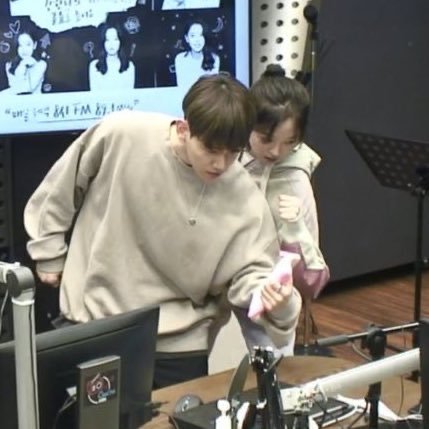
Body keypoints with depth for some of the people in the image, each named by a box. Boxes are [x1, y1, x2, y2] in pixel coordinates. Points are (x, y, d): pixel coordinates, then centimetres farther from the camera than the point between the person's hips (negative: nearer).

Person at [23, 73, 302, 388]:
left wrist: (276, 301, -36)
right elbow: (61, 188, -1)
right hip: (90, 323, 0)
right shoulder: (121, 134, -18)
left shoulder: (244, 197, -17)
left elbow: (249, 274, -14)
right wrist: (49, 251, 7)